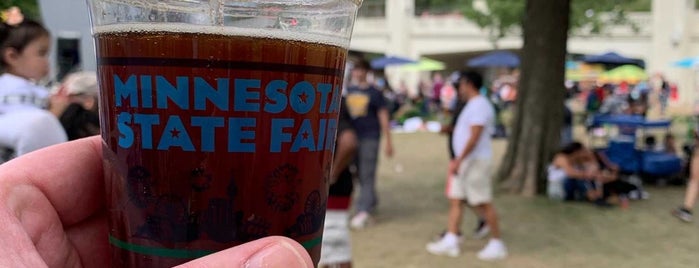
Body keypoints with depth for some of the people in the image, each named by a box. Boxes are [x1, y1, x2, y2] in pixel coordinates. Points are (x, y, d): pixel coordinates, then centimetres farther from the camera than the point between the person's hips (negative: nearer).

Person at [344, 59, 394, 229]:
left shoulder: (374, 93, -3)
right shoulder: (348, 91, 10)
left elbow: (383, 117, -2)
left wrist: (388, 141, -4)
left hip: (370, 138, -5)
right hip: (353, 137, 5)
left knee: (367, 175, -9)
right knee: (359, 173, 13)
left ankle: (364, 212, -12)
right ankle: (371, 201, 33)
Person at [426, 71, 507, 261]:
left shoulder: (479, 105, -16)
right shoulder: (472, 105, 16)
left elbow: (474, 137, -23)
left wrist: (459, 160, -23)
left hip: (475, 161, -10)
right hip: (464, 161, 10)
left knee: (483, 203, -3)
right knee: (455, 199, 9)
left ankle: (497, 244, 7)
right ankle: (450, 241, 12)